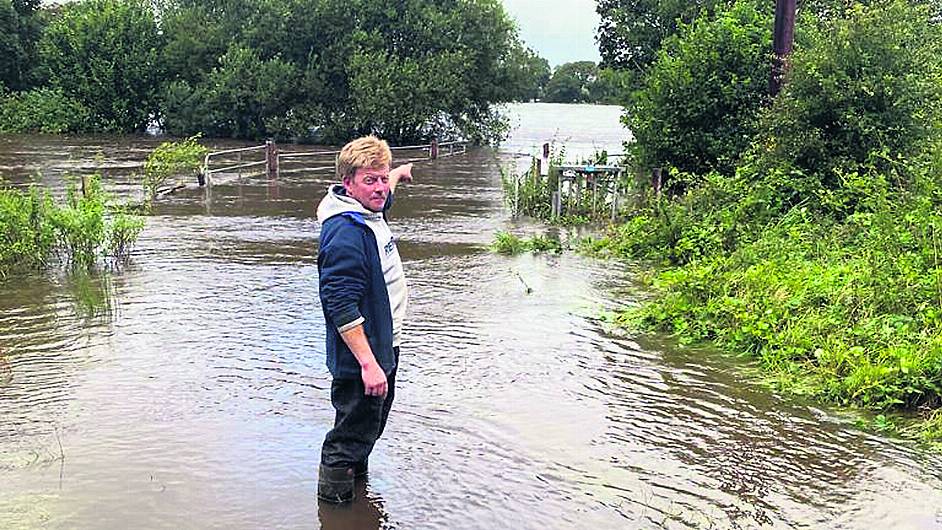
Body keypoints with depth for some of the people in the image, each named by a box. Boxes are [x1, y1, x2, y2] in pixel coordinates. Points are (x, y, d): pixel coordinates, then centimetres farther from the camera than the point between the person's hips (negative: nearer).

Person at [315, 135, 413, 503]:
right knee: (351, 436, 0)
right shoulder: (345, 232, -25)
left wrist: (398, 175, 54)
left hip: (384, 348, 10)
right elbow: (341, 307, -30)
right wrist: (368, 364, -32)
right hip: (361, 355, -10)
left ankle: (357, 474, 44)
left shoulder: (370, 212, 5)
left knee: (372, 425, 25)